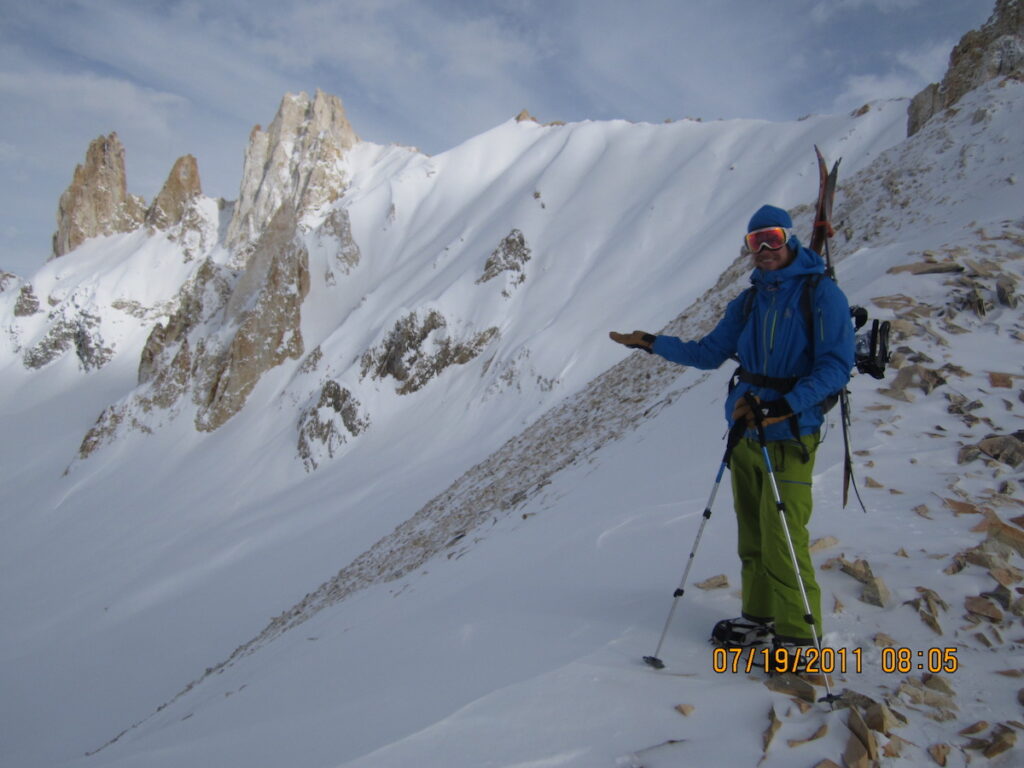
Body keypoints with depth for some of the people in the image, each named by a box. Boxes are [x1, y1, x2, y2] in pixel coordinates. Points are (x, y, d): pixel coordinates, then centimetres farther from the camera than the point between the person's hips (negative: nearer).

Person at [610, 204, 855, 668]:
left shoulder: (821, 294, -5)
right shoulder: (748, 302, 13)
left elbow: (837, 365, -13)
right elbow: (708, 353, 19)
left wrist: (784, 406, -24)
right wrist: (652, 344, 12)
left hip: (789, 435, -6)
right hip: (744, 431, 6)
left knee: (781, 537, -7)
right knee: (752, 535, 11)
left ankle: (798, 634, 7)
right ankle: (760, 617, 25)